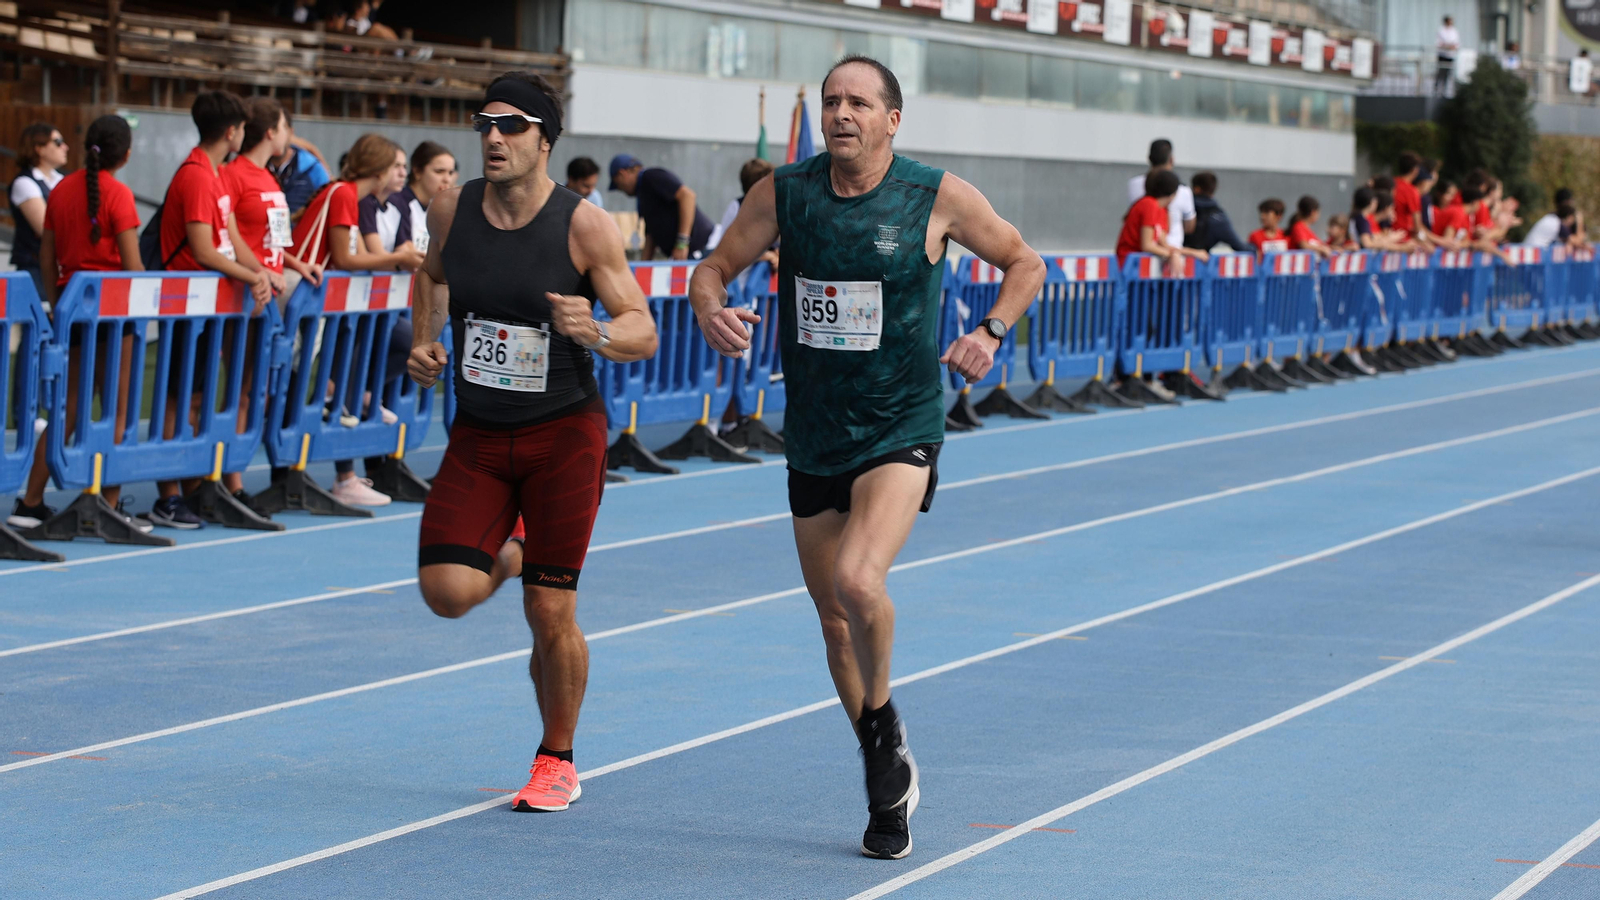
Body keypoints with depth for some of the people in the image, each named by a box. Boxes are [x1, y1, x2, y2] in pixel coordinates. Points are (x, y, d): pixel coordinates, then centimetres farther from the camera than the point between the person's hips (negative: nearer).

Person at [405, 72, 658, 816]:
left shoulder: (584, 226, -13)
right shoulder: (451, 211, -3)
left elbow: (644, 333, -11)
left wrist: (595, 332, -32)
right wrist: (425, 340, 5)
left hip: (564, 434, -3)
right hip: (478, 432, 3)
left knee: (550, 614, -2)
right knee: (447, 593, -11)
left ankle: (557, 761, 19)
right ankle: (506, 555, 26)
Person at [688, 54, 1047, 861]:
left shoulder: (938, 197, -8)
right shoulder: (782, 193, -2)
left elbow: (1025, 263, 4)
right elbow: (715, 267, 6)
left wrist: (991, 331, -13)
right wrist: (711, 309, -17)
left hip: (900, 435, -4)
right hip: (812, 439, 4)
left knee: (857, 581, -27)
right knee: (834, 616, 11)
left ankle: (884, 725, 2)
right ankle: (889, 780, 31)